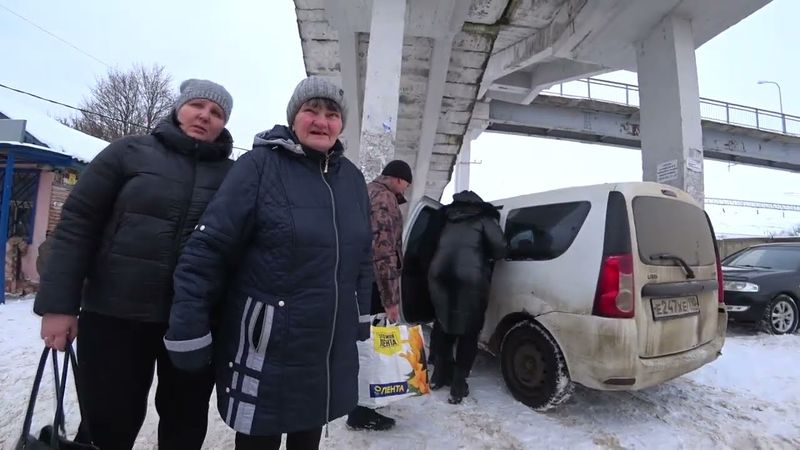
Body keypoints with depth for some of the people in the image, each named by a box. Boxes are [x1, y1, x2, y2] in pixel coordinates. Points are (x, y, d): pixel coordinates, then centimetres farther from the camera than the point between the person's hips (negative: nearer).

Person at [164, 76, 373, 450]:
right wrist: (189, 331, -13)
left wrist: (361, 317, 14)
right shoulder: (260, 165, -11)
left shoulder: (352, 178, 6)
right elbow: (209, 248, -14)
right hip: (266, 346, -5)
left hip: (331, 350, 5)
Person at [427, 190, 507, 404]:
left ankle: (440, 376, 32)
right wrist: (486, 256, 22)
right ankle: (458, 386, 12)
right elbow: (500, 248, 2)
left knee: (443, 327, 22)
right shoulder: (483, 220, 12)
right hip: (470, 280, -4)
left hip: (439, 277, 4)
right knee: (468, 333, 9)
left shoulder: (449, 221, 26)